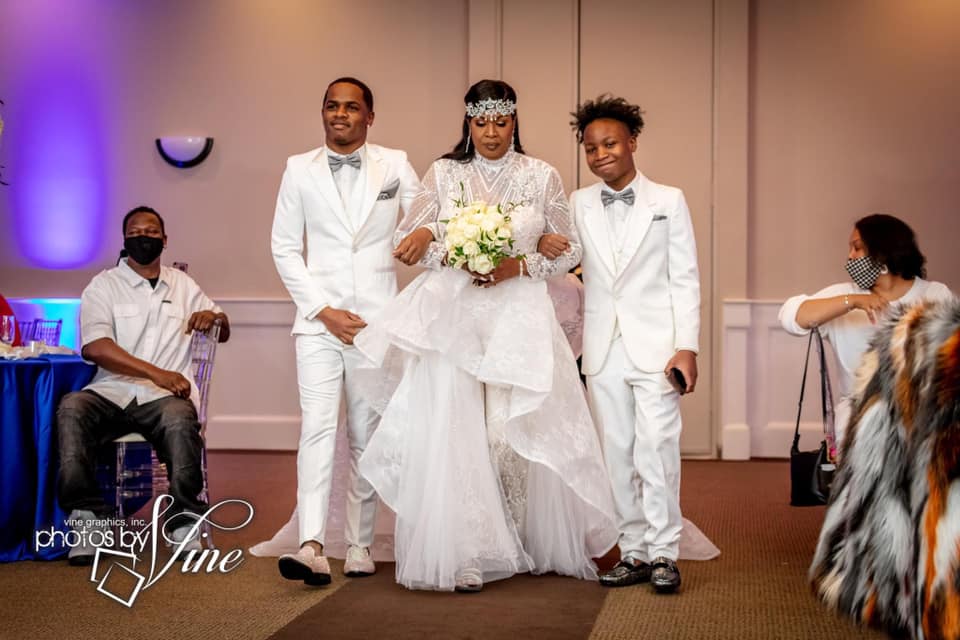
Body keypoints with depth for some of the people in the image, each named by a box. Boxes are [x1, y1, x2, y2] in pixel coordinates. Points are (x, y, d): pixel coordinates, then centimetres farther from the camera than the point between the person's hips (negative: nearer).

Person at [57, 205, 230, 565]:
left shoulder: (182, 285, 20)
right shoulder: (104, 285, 9)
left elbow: (223, 332, 27)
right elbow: (95, 347, -7)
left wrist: (213, 317, 0)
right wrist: (156, 373, -18)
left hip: (165, 397, 1)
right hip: (111, 393, 0)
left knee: (180, 418, -35)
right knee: (72, 408, -32)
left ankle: (184, 522, -22)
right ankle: (86, 516, -26)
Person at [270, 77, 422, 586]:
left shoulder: (395, 166, 6)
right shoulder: (300, 169, 6)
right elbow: (284, 247, 4)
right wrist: (324, 310, -5)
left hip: (377, 319, 1)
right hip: (319, 319, 0)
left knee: (366, 434, 6)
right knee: (317, 427, -13)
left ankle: (359, 544, 13)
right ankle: (311, 546, -20)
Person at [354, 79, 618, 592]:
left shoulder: (541, 177, 5)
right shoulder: (443, 174, 7)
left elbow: (569, 251, 8)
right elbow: (407, 242, 7)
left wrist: (517, 266, -8)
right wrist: (452, 254, -11)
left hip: (518, 318, 0)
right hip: (452, 317, 1)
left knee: (514, 430, -6)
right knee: (454, 431, -6)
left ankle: (524, 544, 13)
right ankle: (464, 555, -1)